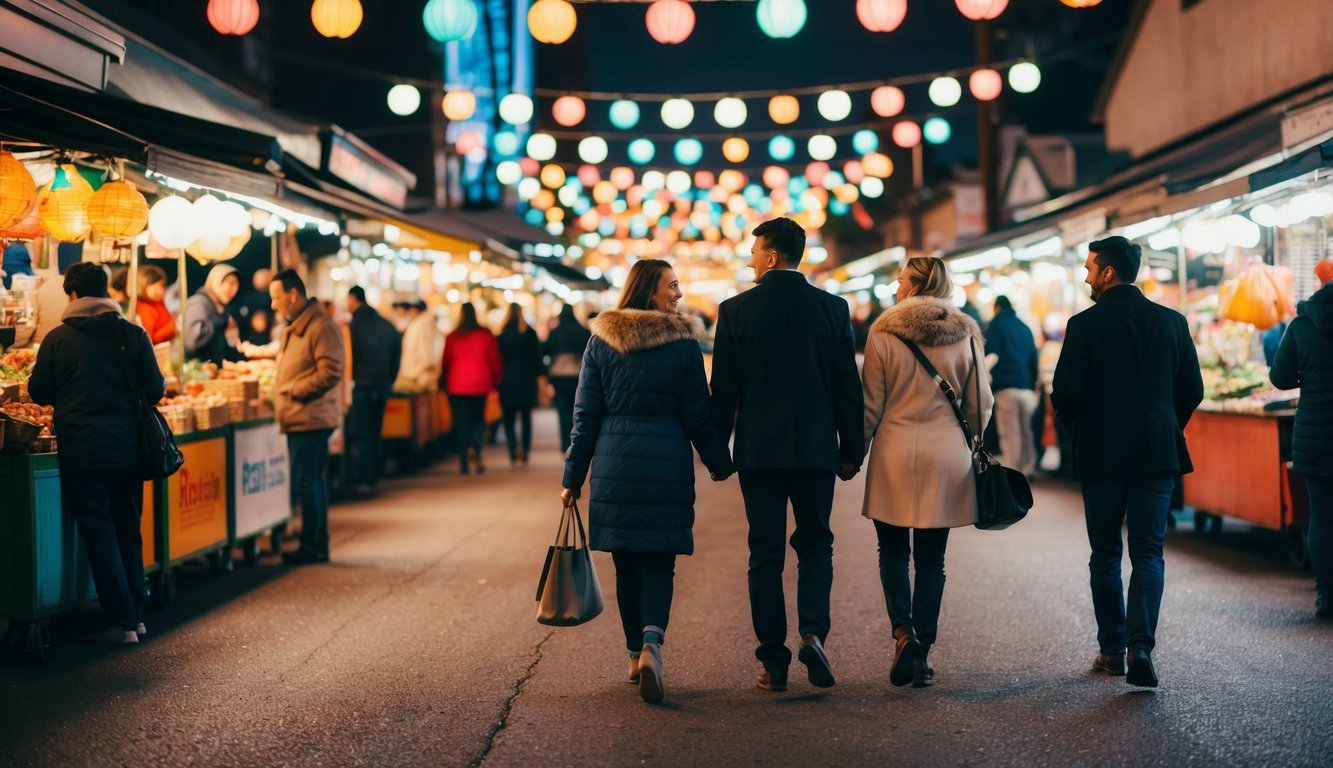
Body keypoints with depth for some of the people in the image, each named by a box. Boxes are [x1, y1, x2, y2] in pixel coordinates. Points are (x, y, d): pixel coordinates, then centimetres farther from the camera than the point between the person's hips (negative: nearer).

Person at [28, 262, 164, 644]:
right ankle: (136, 614, 21)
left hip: (80, 451, -2)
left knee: (99, 533, 4)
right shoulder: (133, 334, -2)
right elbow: (155, 390, -1)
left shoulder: (57, 338, -3)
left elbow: (39, 393, 3)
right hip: (125, 448, 2)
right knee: (128, 532, 16)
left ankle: (122, 622, 2)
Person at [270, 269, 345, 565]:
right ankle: (318, 545, 18)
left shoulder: (321, 326, -13)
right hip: (298, 418, 10)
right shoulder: (294, 327, 19)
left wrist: (294, 391, -16)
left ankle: (313, 546, -3)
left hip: (310, 417, -10)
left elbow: (331, 371, -20)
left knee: (306, 481, -8)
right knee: (313, 480, 12)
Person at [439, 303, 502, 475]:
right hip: (480, 384, 0)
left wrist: (443, 383, 16)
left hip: (456, 385, 0)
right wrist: (495, 381, 13)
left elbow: (445, 362, 4)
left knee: (460, 422, 4)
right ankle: (474, 448, -13)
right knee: (478, 419, 14)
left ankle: (464, 462, 0)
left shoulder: (452, 337, -1)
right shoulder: (486, 335, -1)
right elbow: (495, 360, 1)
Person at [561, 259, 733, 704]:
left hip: (614, 463, 3)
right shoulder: (683, 342, -3)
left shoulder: (601, 341, 4)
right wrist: (719, 463, 14)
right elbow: (698, 415, 0)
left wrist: (574, 476, 8)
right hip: (667, 464, -2)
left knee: (627, 563, 12)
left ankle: (635, 656, 19)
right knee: (659, 561, 0)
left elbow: (586, 414, 4)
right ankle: (650, 645, -21)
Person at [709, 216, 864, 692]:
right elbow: (848, 386, 2)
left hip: (758, 449, -1)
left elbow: (723, 389, -1)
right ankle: (813, 633, -7)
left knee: (765, 554, 6)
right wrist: (852, 451, 10)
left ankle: (774, 663, 6)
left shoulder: (735, 310, -4)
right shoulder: (832, 308, 0)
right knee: (815, 543, 15)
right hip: (816, 447, 1)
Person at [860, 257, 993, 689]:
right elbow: (980, 403, 8)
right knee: (931, 559, 9)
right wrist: (972, 444, 24)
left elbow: (871, 404, -3)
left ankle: (903, 631, -9)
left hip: (895, 455, -2)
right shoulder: (965, 335, 2)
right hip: (947, 456, 2)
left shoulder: (883, 333, -6)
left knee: (893, 550, 11)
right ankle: (922, 653, 9)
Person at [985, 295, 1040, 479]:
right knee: (1026, 431, 14)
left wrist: (991, 381, -4)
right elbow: (1034, 358, 16)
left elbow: (991, 355, -9)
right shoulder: (1025, 327, 17)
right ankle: (1028, 469, 16)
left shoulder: (996, 324, 1)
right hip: (1027, 388, 5)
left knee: (1010, 433, -5)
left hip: (1006, 388, -5)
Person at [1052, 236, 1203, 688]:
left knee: (1106, 555, 12)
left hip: (1102, 455, -2)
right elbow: (1192, 390, 5)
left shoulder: (1086, 325, -9)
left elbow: (1065, 394, -11)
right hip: (1158, 454, 2)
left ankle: (1112, 650, 16)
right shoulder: (1172, 322, 3)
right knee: (1148, 553, 5)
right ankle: (1140, 646, -12)